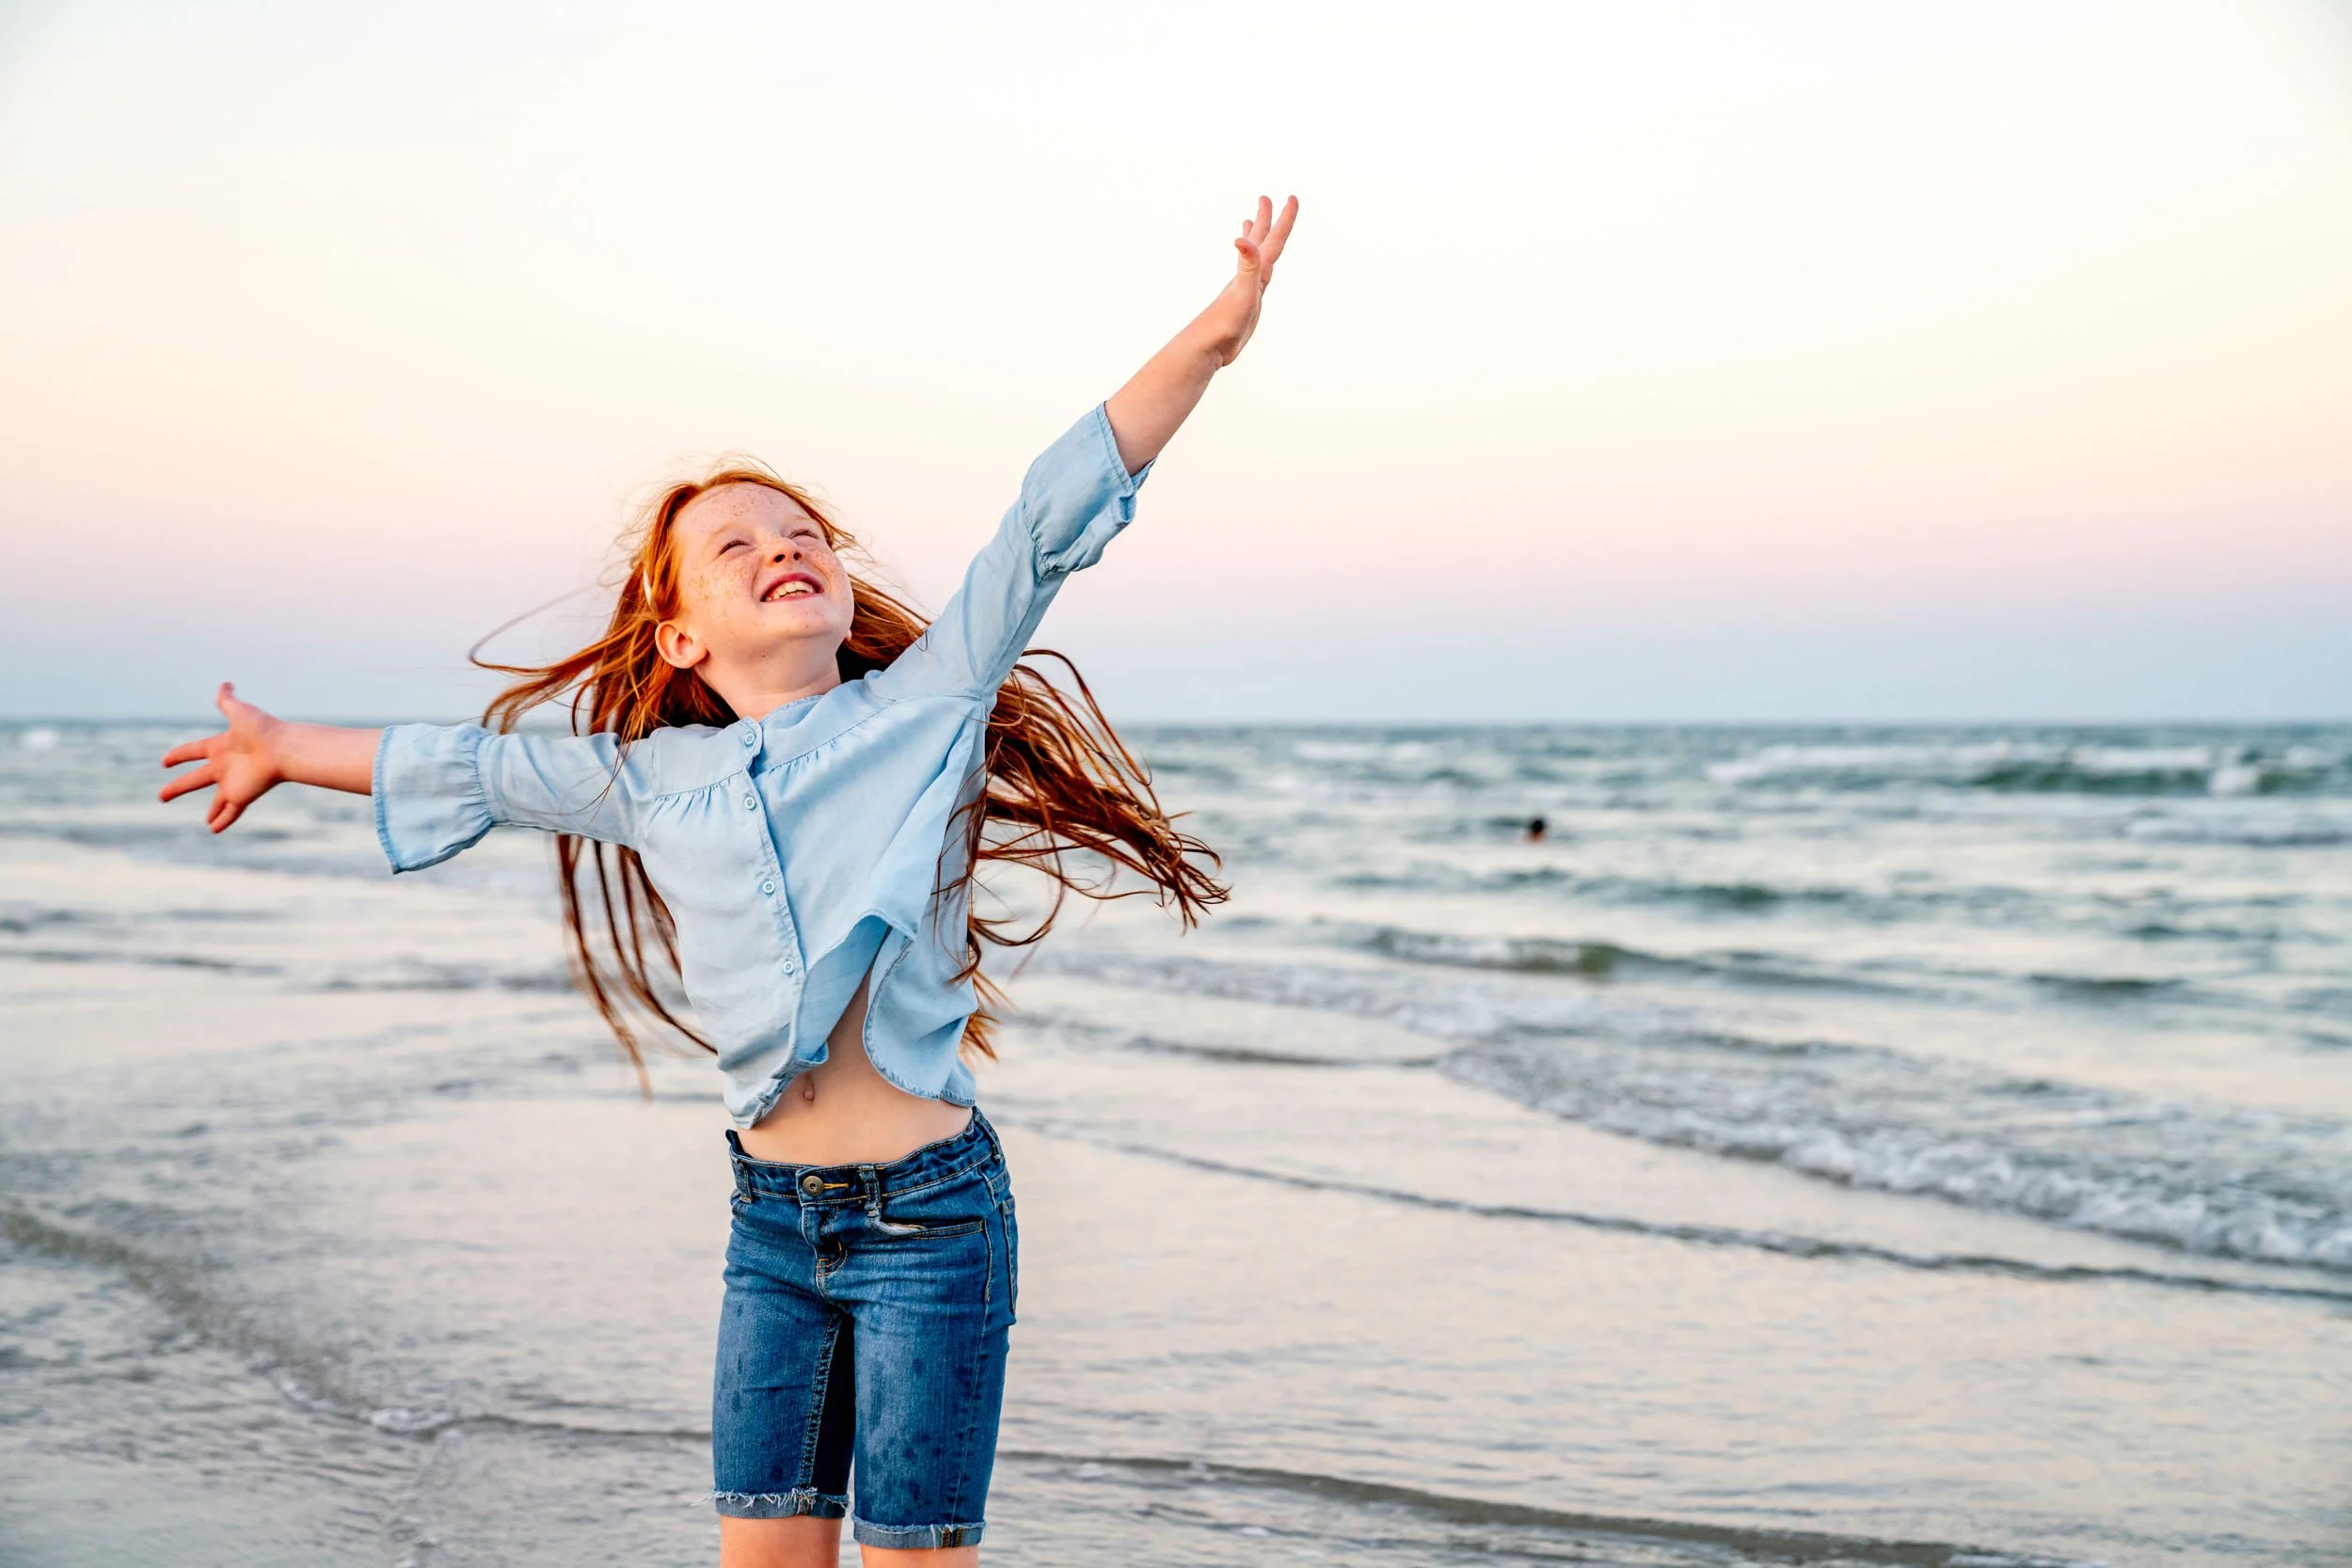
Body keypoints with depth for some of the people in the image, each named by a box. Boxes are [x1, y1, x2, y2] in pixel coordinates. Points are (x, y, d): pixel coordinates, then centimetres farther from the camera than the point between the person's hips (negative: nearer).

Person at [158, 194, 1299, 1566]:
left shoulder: (928, 699, 0)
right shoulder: (650, 778, 10)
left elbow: (1053, 524, -7)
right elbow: (472, 768, 25)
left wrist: (1213, 338, -13)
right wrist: (290, 752, 39)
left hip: (929, 1209, -4)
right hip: (773, 1218, 4)